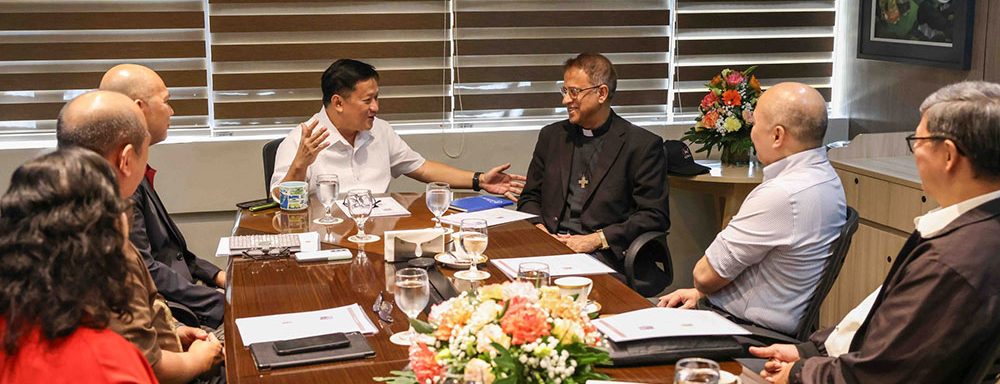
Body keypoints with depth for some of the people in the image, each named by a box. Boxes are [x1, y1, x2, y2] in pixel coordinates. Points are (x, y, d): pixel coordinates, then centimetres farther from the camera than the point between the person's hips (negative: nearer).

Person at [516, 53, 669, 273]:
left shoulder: (643, 145, 0)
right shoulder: (551, 136, 16)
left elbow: (654, 216, -4)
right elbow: (530, 197, 20)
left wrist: (597, 239, -13)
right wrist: (539, 229, -2)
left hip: (602, 256, -5)